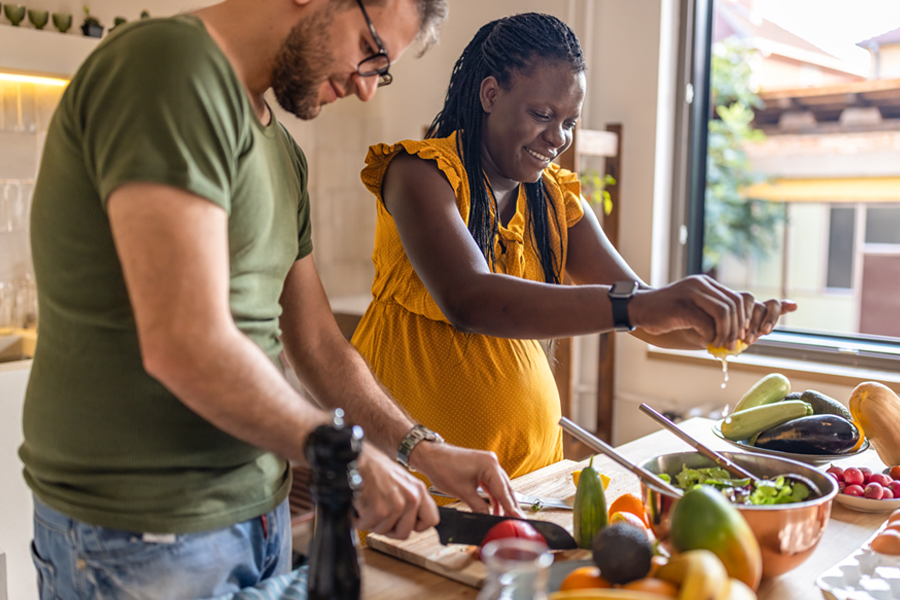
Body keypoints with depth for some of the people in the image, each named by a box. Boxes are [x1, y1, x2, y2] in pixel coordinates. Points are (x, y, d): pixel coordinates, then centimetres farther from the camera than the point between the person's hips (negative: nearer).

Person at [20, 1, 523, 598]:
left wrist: (423, 450, 6)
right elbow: (187, 345, -28)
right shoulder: (169, 65, -19)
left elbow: (317, 341, 15)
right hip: (142, 534, -8)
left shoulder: (284, 154, 11)